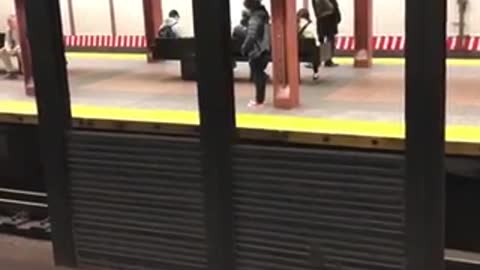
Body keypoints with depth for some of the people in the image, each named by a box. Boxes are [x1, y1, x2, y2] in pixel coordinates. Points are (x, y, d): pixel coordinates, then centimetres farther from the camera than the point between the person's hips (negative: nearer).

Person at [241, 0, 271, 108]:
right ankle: (260, 99, 23)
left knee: (258, 76, 1)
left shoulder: (255, 18, -18)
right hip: (265, 50, 8)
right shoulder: (264, 15, 10)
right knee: (260, 75, 17)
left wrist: (244, 48, -10)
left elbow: (251, 37, -22)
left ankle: (259, 101, 8)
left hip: (256, 51, -8)